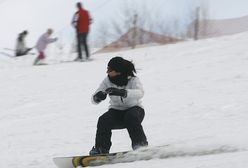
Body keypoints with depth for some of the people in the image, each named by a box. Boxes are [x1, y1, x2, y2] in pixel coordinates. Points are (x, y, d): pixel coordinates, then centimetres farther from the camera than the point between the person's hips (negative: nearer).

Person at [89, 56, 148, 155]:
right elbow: (94, 99, -10)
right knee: (104, 121, -26)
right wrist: (98, 97, -37)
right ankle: (101, 149, -14)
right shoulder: (107, 81, -7)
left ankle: (140, 144, -24)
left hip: (134, 109, -3)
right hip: (116, 111, 3)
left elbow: (139, 93, -39)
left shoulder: (133, 80, -17)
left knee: (131, 117, -36)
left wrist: (121, 92, -56)